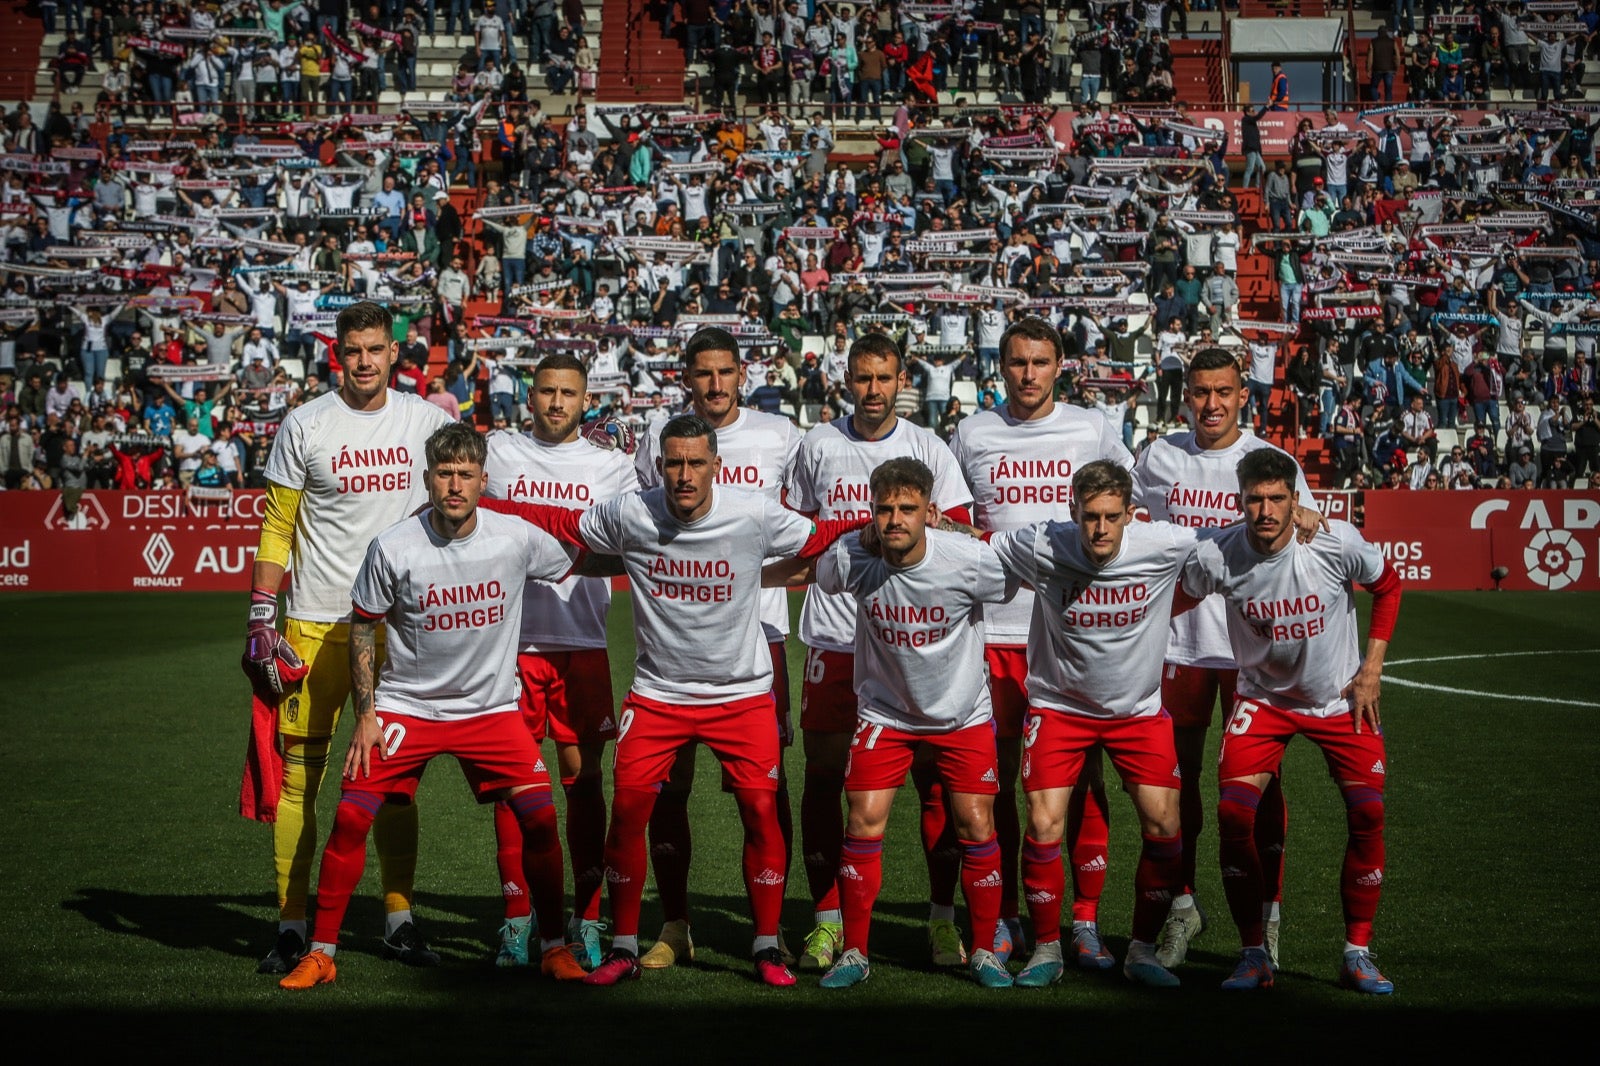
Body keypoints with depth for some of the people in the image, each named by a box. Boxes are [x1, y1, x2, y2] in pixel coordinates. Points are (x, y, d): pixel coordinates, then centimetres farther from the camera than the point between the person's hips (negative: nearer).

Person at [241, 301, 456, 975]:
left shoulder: (425, 420, 5)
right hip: (316, 622, -2)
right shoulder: (306, 426, -1)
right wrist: (261, 616, -4)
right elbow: (277, 527, 2)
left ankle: (399, 919, 16)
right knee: (299, 774, -1)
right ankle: (292, 925, 6)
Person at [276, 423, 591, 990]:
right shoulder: (393, 547, -14)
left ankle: (554, 948, 7)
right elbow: (362, 627, -2)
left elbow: (583, 565, 12)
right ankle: (320, 953, 6)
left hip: (492, 708, 1)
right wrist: (365, 715, -5)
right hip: (406, 705, -1)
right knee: (350, 818, -10)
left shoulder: (517, 538, -11)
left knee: (539, 817, -11)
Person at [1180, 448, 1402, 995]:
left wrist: (1371, 668, -3)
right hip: (1263, 698, 0)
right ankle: (1254, 955, -2)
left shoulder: (1336, 541, -21)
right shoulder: (1215, 554, -21)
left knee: (1368, 812, -13)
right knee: (1233, 812, -17)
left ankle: (1357, 954, 3)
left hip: (1342, 697, 0)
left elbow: (1387, 586, 0)